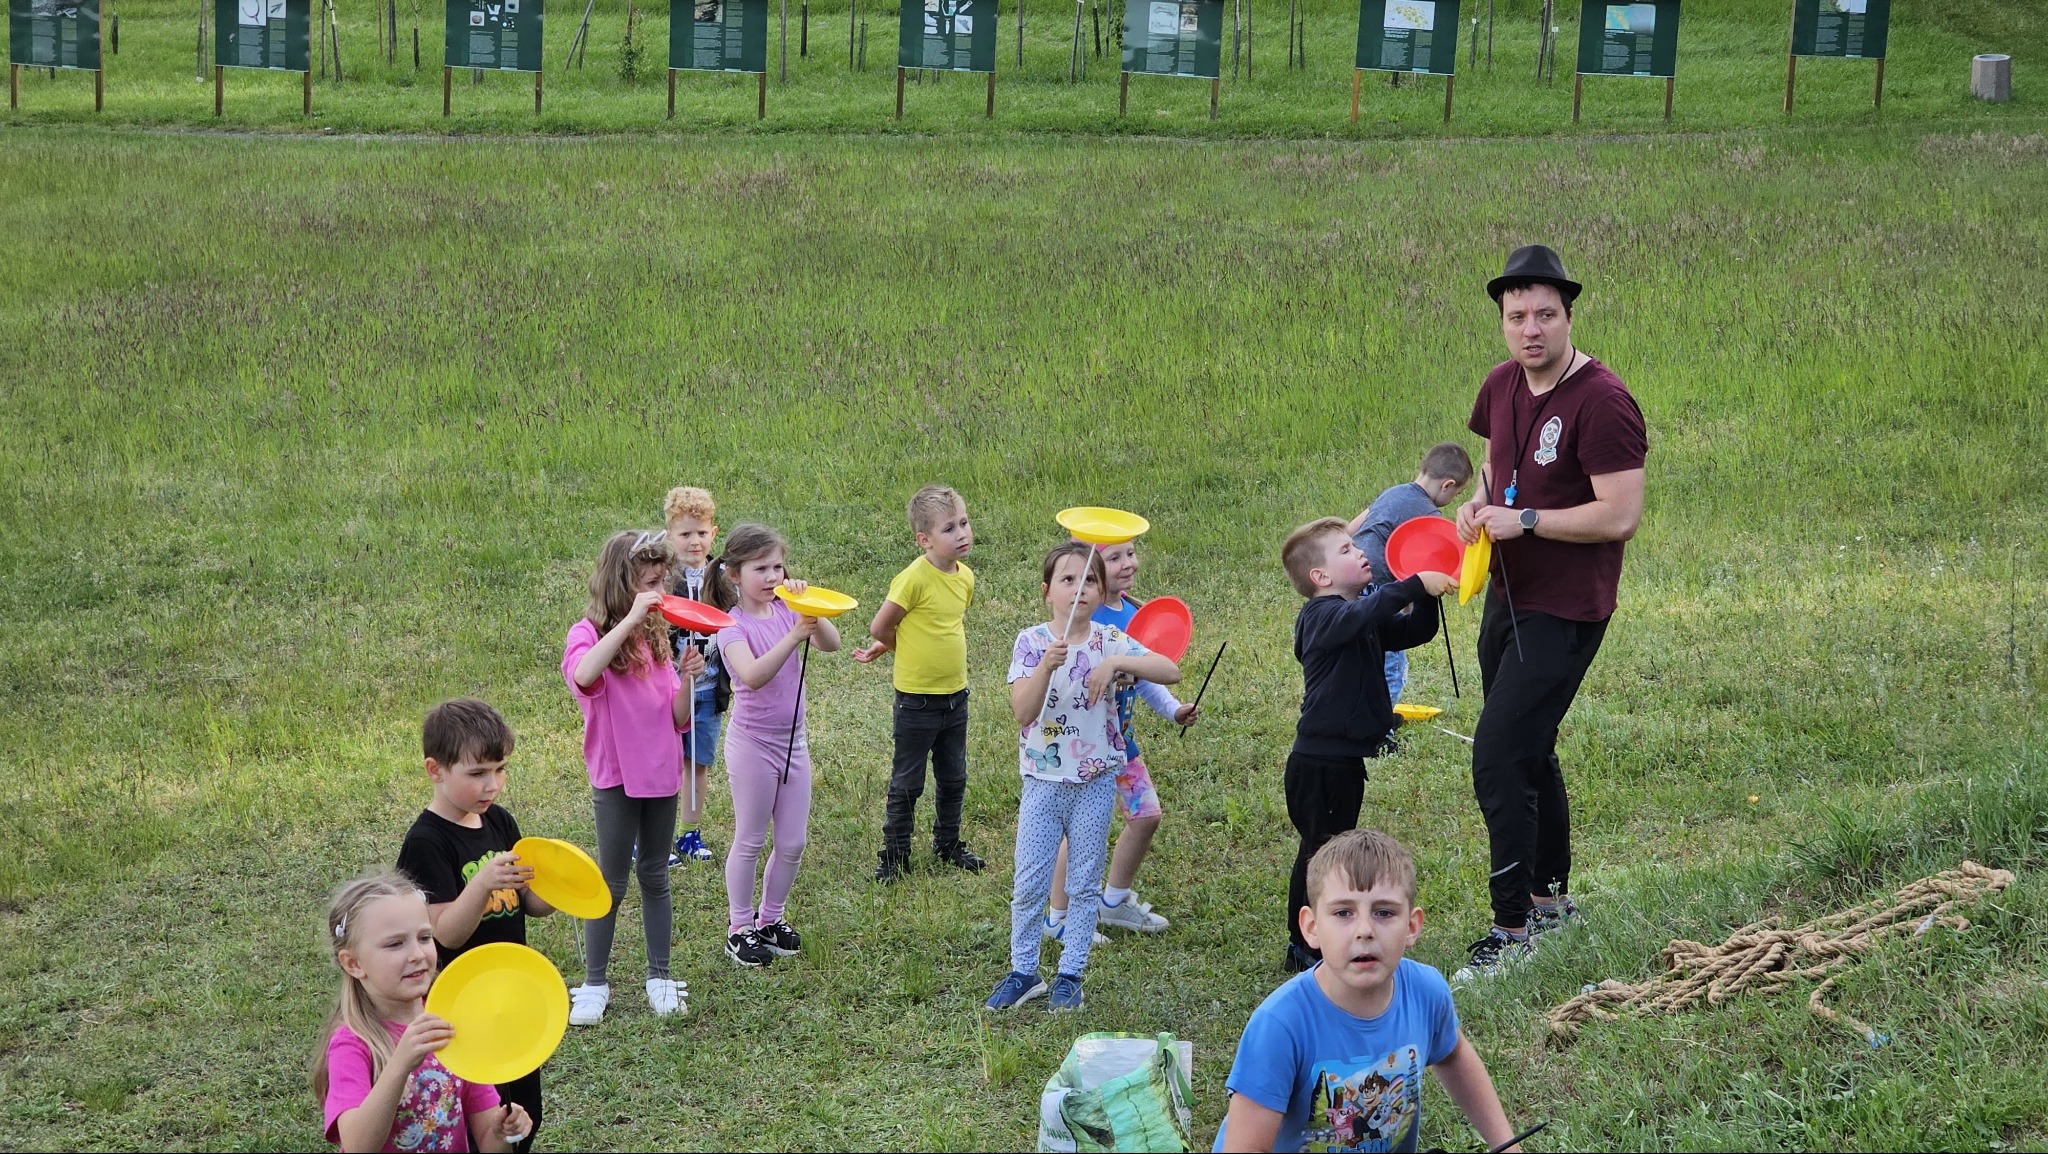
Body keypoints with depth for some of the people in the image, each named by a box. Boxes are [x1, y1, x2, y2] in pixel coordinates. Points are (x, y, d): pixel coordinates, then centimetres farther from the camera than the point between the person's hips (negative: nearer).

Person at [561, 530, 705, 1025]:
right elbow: (584, 676, -37)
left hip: (662, 772, 5)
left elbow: (678, 720, 6)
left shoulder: (655, 636, 7)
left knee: (655, 876, 13)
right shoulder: (589, 634, -10)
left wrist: (687, 679, -12)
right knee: (612, 882, 3)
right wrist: (629, 620, -36)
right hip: (616, 777, -5)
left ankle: (659, 977, 22)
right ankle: (594, 984, 14)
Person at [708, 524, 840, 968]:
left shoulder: (786, 611, 1)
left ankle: (771, 919, 29)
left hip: (793, 740, 5)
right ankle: (739, 928, 20)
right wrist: (793, 635, -39)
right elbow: (753, 676, -32)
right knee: (749, 841, 6)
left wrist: (811, 612, -29)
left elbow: (831, 644, -14)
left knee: (793, 843, 11)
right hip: (753, 744, -5)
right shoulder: (733, 626, -14)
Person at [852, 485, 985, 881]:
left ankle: (948, 843, 35)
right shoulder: (914, 578, -20)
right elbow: (879, 627, -15)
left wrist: (884, 648, 9)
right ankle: (895, 854, 19)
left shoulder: (965, 576, 1)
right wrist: (909, 650, 3)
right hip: (917, 699, -6)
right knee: (907, 783, 6)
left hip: (955, 695, 6)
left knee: (954, 778, 19)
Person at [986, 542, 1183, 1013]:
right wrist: (1047, 665, -31)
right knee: (1028, 884, 5)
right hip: (1043, 781, -1)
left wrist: (1116, 662, -26)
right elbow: (1023, 712, -16)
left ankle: (1070, 975, 20)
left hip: (1096, 783, 1)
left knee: (1084, 885, 9)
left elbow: (1171, 671, -14)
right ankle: (1023, 971, 19)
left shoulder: (1110, 641, -4)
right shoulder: (1031, 642, -7)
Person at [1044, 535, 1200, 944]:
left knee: (1146, 815, 14)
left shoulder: (1134, 612, 6)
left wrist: (1174, 709, 7)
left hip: (1121, 737, 8)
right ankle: (1058, 918, 15)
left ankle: (1115, 900, 33)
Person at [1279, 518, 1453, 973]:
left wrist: (1429, 597, -7)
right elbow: (1361, 616, -36)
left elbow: (1415, 631, 12)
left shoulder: (1368, 617, 15)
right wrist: (1415, 585, -40)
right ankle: (1304, 947, 7)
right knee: (1320, 850, -2)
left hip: (1346, 760, 10)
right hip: (1318, 761, -10)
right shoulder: (1321, 616, -15)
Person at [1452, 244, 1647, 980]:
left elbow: (1620, 515, -25)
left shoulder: (1601, 402, -21)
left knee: (1498, 760, -12)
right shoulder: (1503, 385, 4)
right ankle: (1551, 898, 37)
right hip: (1507, 595, 9)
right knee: (1527, 752, 20)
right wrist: (1478, 504, 2)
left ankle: (1513, 928, -1)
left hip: (1564, 611, -9)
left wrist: (1523, 520, -21)